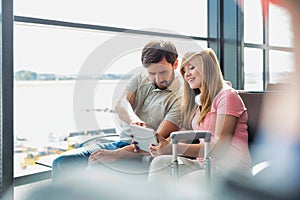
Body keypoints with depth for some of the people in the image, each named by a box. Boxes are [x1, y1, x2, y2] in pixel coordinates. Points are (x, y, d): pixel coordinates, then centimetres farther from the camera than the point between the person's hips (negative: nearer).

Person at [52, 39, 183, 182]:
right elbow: (121, 105, -8)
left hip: (143, 155, -7)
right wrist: (134, 120, -33)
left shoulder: (180, 97, -13)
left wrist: (116, 154, -27)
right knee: (62, 163, -6)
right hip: (121, 142, 7)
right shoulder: (142, 76, 7)